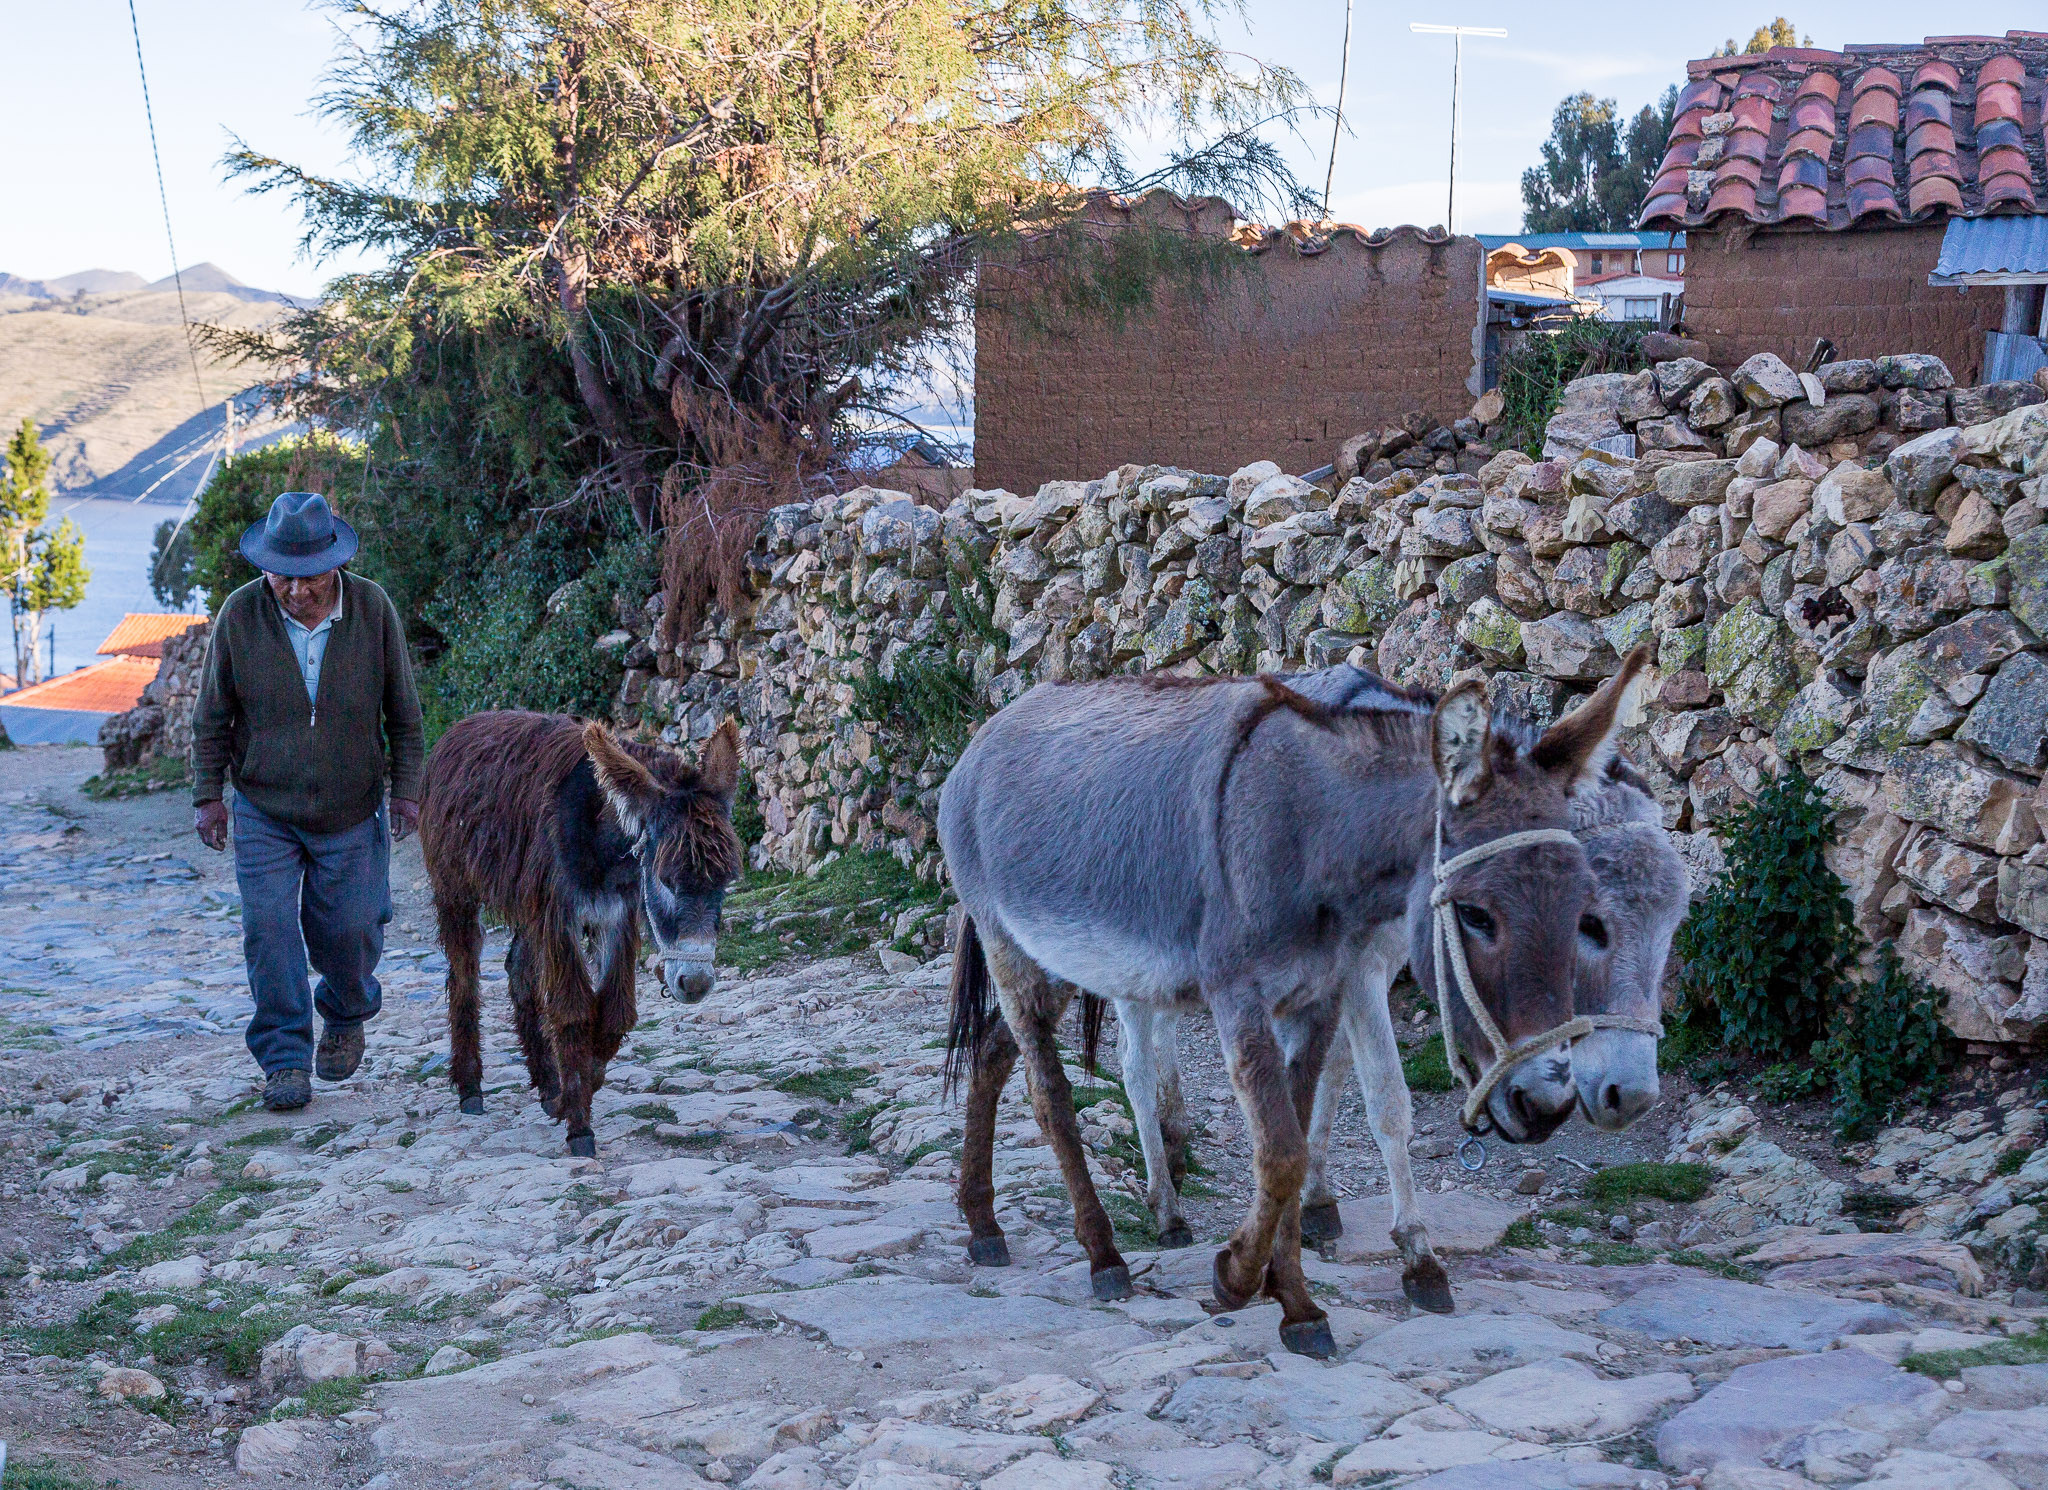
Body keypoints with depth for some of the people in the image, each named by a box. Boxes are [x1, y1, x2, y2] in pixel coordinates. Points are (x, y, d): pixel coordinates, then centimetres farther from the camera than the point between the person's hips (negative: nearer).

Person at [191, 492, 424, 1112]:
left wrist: (406, 789, 0)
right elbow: (213, 714, 0)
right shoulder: (240, 614, -12)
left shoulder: (373, 609, -10)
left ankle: (346, 1016, 35)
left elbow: (403, 711, 0)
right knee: (269, 927, -9)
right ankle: (285, 1059, 2)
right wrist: (208, 793, -1)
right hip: (263, 810, 0)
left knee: (347, 930, 4)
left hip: (350, 813, 0)